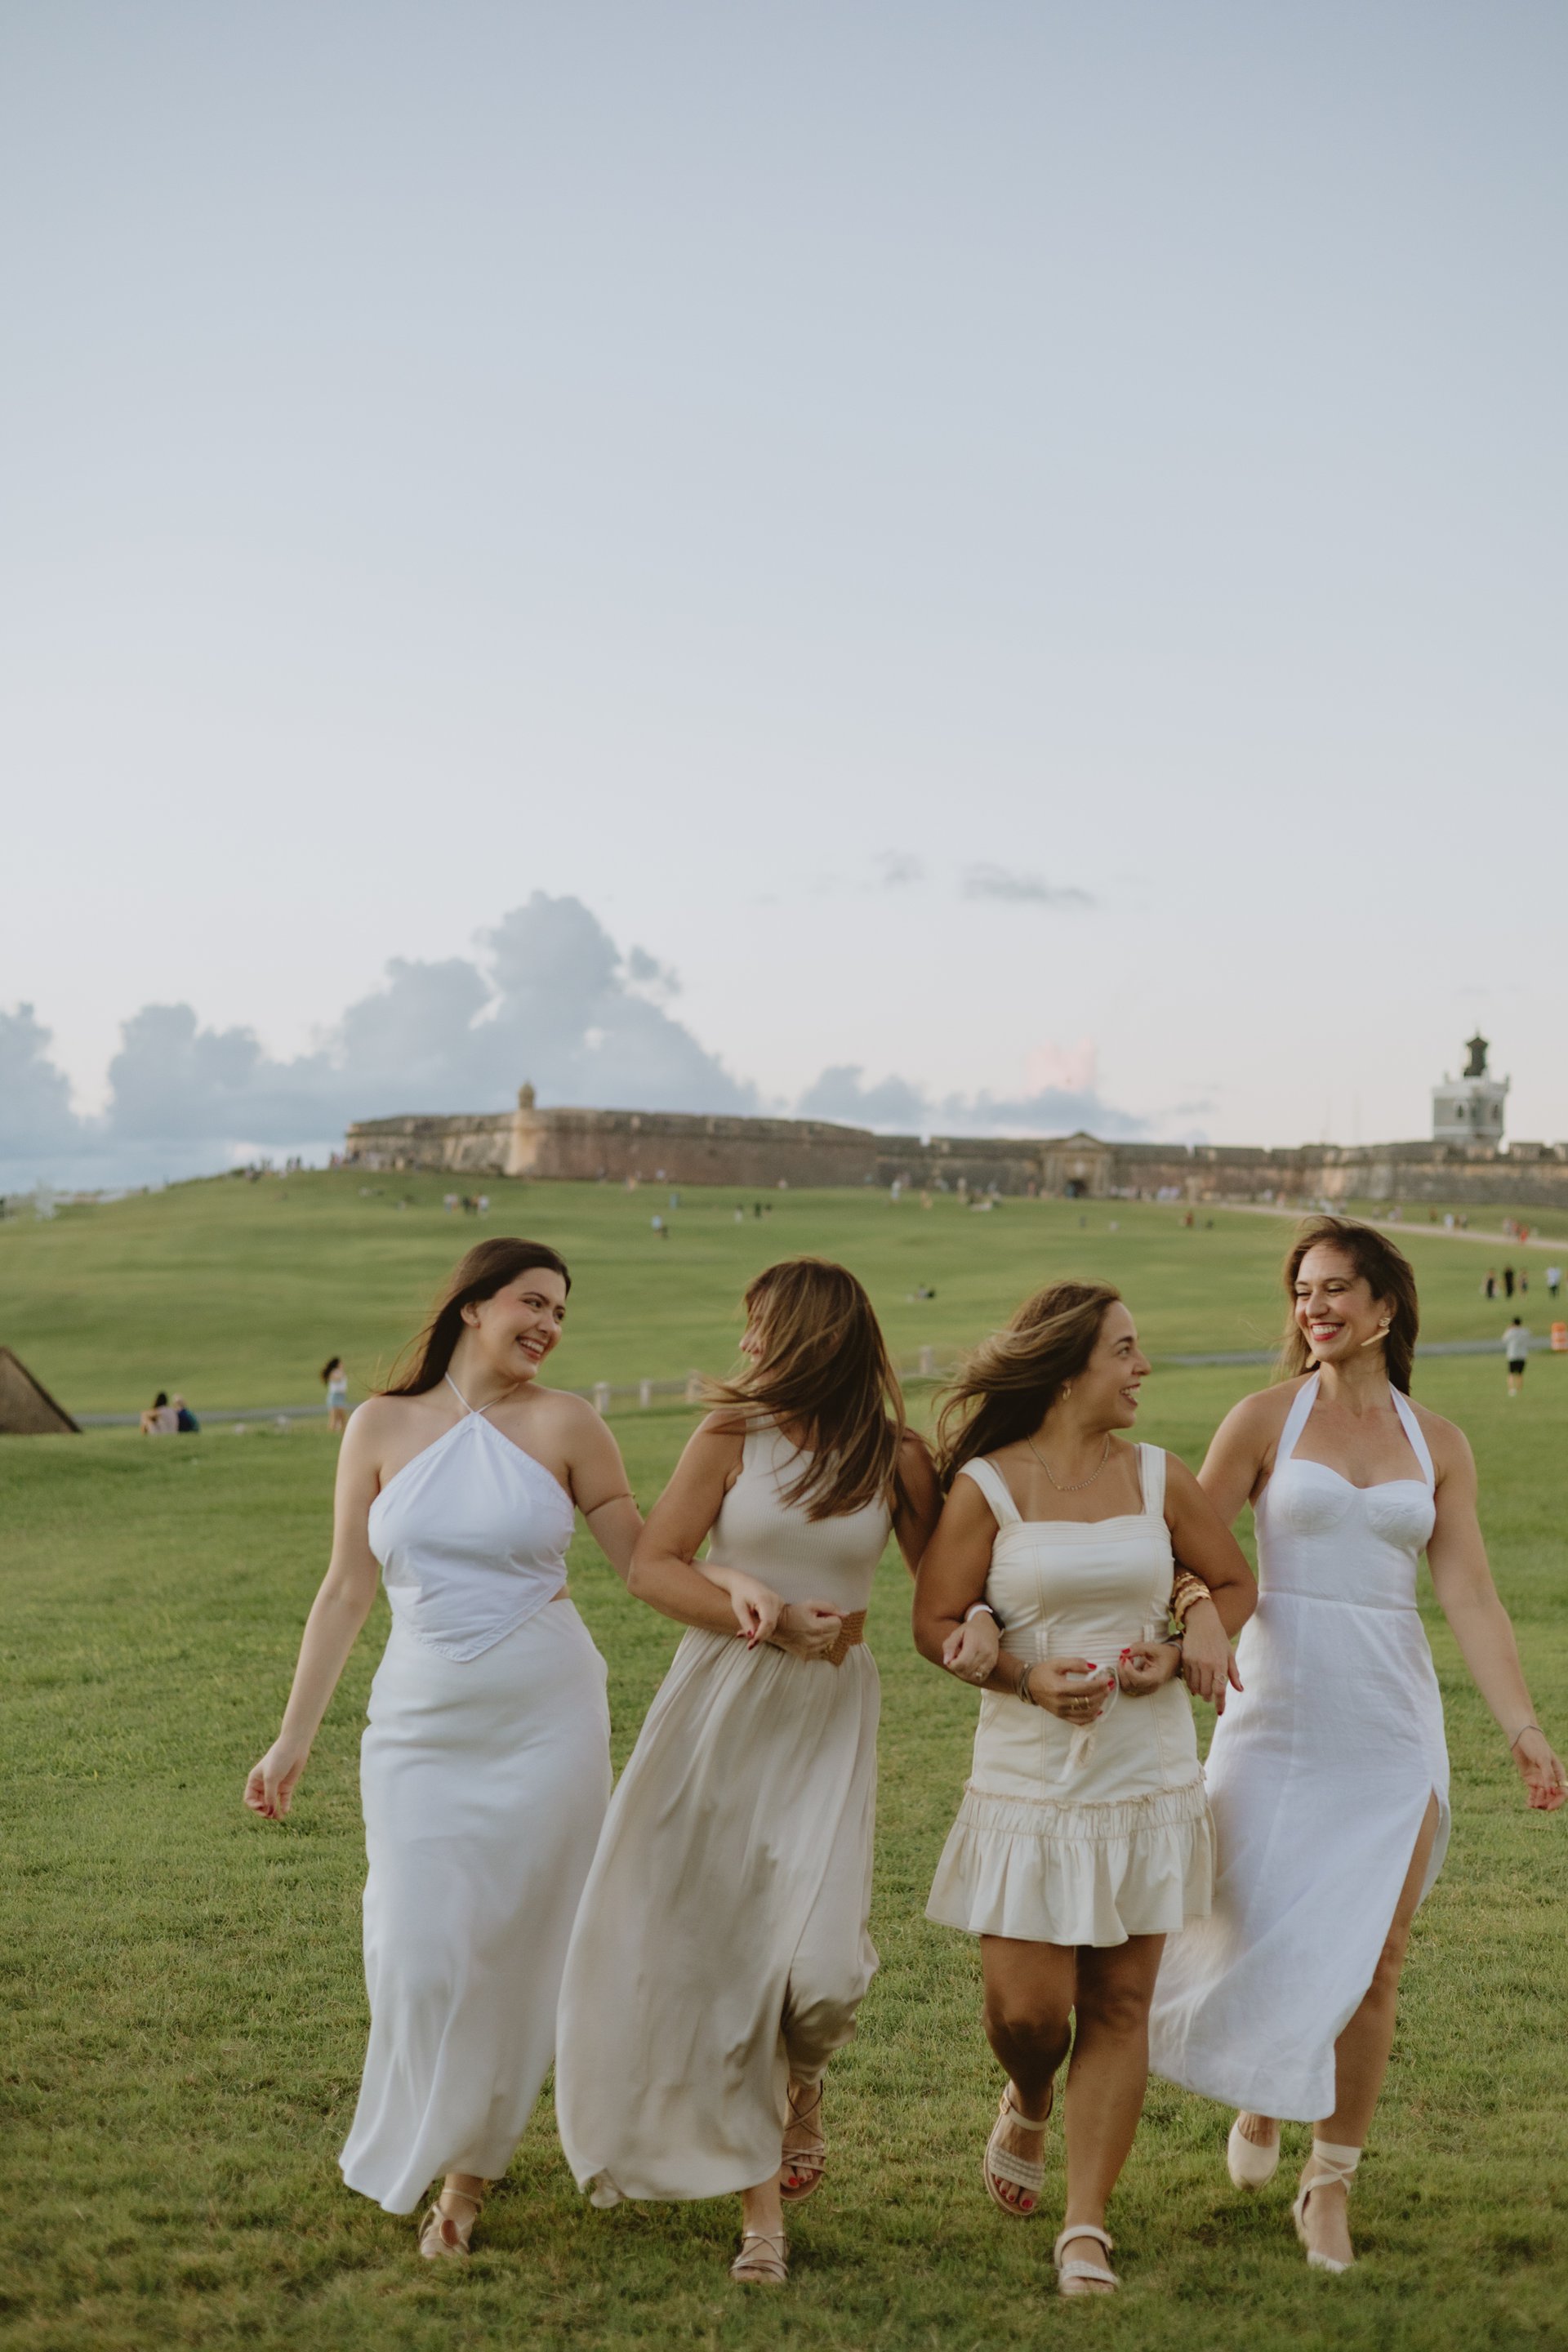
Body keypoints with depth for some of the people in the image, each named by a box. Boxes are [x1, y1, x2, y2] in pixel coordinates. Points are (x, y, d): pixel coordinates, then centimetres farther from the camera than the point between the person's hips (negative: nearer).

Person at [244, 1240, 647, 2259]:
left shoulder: (563, 1424, -1)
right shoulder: (383, 1426, 1)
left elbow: (640, 1556, 3)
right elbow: (347, 1589, 5)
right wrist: (295, 1738, 5)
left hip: (548, 1716, -1)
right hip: (422, 1724, 1)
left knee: (522, 1946, 4)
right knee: (422, 1954, -2)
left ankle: (472, 2165, 24)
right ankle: (432, 2157, 23)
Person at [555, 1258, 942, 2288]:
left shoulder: (897, 1458, -1)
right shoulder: (734, 1437, -1)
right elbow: (653, 1564, -2)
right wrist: (767, 1619, -12)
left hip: (831, 1718, -1)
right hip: (721, 1707, 1)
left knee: (815, 1958, -14)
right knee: (714, 1948, 1)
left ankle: (802, 2087, 23)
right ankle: (761, 2203, 16)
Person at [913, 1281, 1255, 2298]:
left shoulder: (1162, 1478, 5)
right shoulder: (986, 1486, -3)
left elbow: (1234, 1586, 13)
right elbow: (937, 1623, -3)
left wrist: (1182, 1656, -5)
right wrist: (1027, 1678, -18)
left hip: (1149, 1781, 2)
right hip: (1029, 1783, -2)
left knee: (1119, 2004, 3)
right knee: (1026, 2009, -3)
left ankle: (1087, 2229, 11)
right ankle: (1028, 2107, 33)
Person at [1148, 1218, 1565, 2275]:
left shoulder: (1438, 1445, 6)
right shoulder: (1266, 1420, 1)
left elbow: (1472, 1600, 3)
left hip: (1392, 1717, 1)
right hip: (1280, 1703, -1)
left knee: (1375, 1960, 0)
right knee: (1264, 1933, 1)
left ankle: (1331, 2181, 16)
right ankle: (1261, 2088, 35)